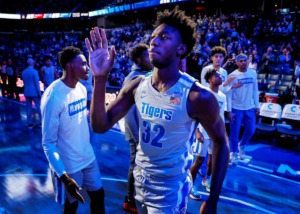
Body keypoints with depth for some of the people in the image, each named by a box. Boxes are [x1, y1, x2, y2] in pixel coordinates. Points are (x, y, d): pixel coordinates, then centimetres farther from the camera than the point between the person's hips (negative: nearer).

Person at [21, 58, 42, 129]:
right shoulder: (34, 71, -12)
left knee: (28, 108, 8)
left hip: (27, 92, 5)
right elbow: (37, 83, -13)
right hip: (34, 92, -5)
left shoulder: (23, 72, 6)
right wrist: (39, 93, -9)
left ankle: (29, 123, 12)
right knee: (39, 107, 5)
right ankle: (41, 121, 10)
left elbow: (24, 82, 14)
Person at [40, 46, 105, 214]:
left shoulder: (82, 88, 1)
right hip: (69, 165, -6)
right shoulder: (54, 96, -22)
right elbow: (48, 143, -20)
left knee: (98, 194, 18)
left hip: (89, 157, 7)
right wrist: (64, 177, -24)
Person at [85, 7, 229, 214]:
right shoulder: (137, 86, -10)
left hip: (170, 190, -5)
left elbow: (221, 143, -12)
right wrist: (100, 78, -24)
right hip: (140, 181, 6)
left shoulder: (197, 96, -24)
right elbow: (101, 126, -10)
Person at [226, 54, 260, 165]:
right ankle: (234, 153, 24)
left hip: (250, 108, 4)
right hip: (236, 109, -4)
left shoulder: (253, 73, 1)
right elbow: (228, 94, -10)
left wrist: (257, 106, 7)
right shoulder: (232, 75, -10)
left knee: (250, 131, 13)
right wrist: (229, 111, -12)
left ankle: (241, 146, 40)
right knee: (235, 133, 4)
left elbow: (255, 90, 8)